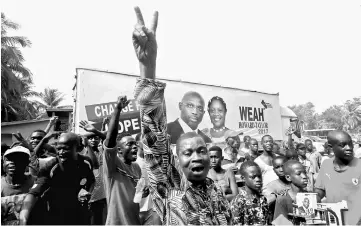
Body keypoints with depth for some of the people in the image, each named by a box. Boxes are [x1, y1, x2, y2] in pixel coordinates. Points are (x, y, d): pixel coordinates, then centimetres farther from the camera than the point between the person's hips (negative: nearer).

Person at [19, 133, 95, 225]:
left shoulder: (86, 163, -13)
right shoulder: (50, 168, -23)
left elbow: (92, 181, 6)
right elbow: (33, 193, -33)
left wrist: (87, 192, -12)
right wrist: (23, 219, -47)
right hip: (53, 215, -2)